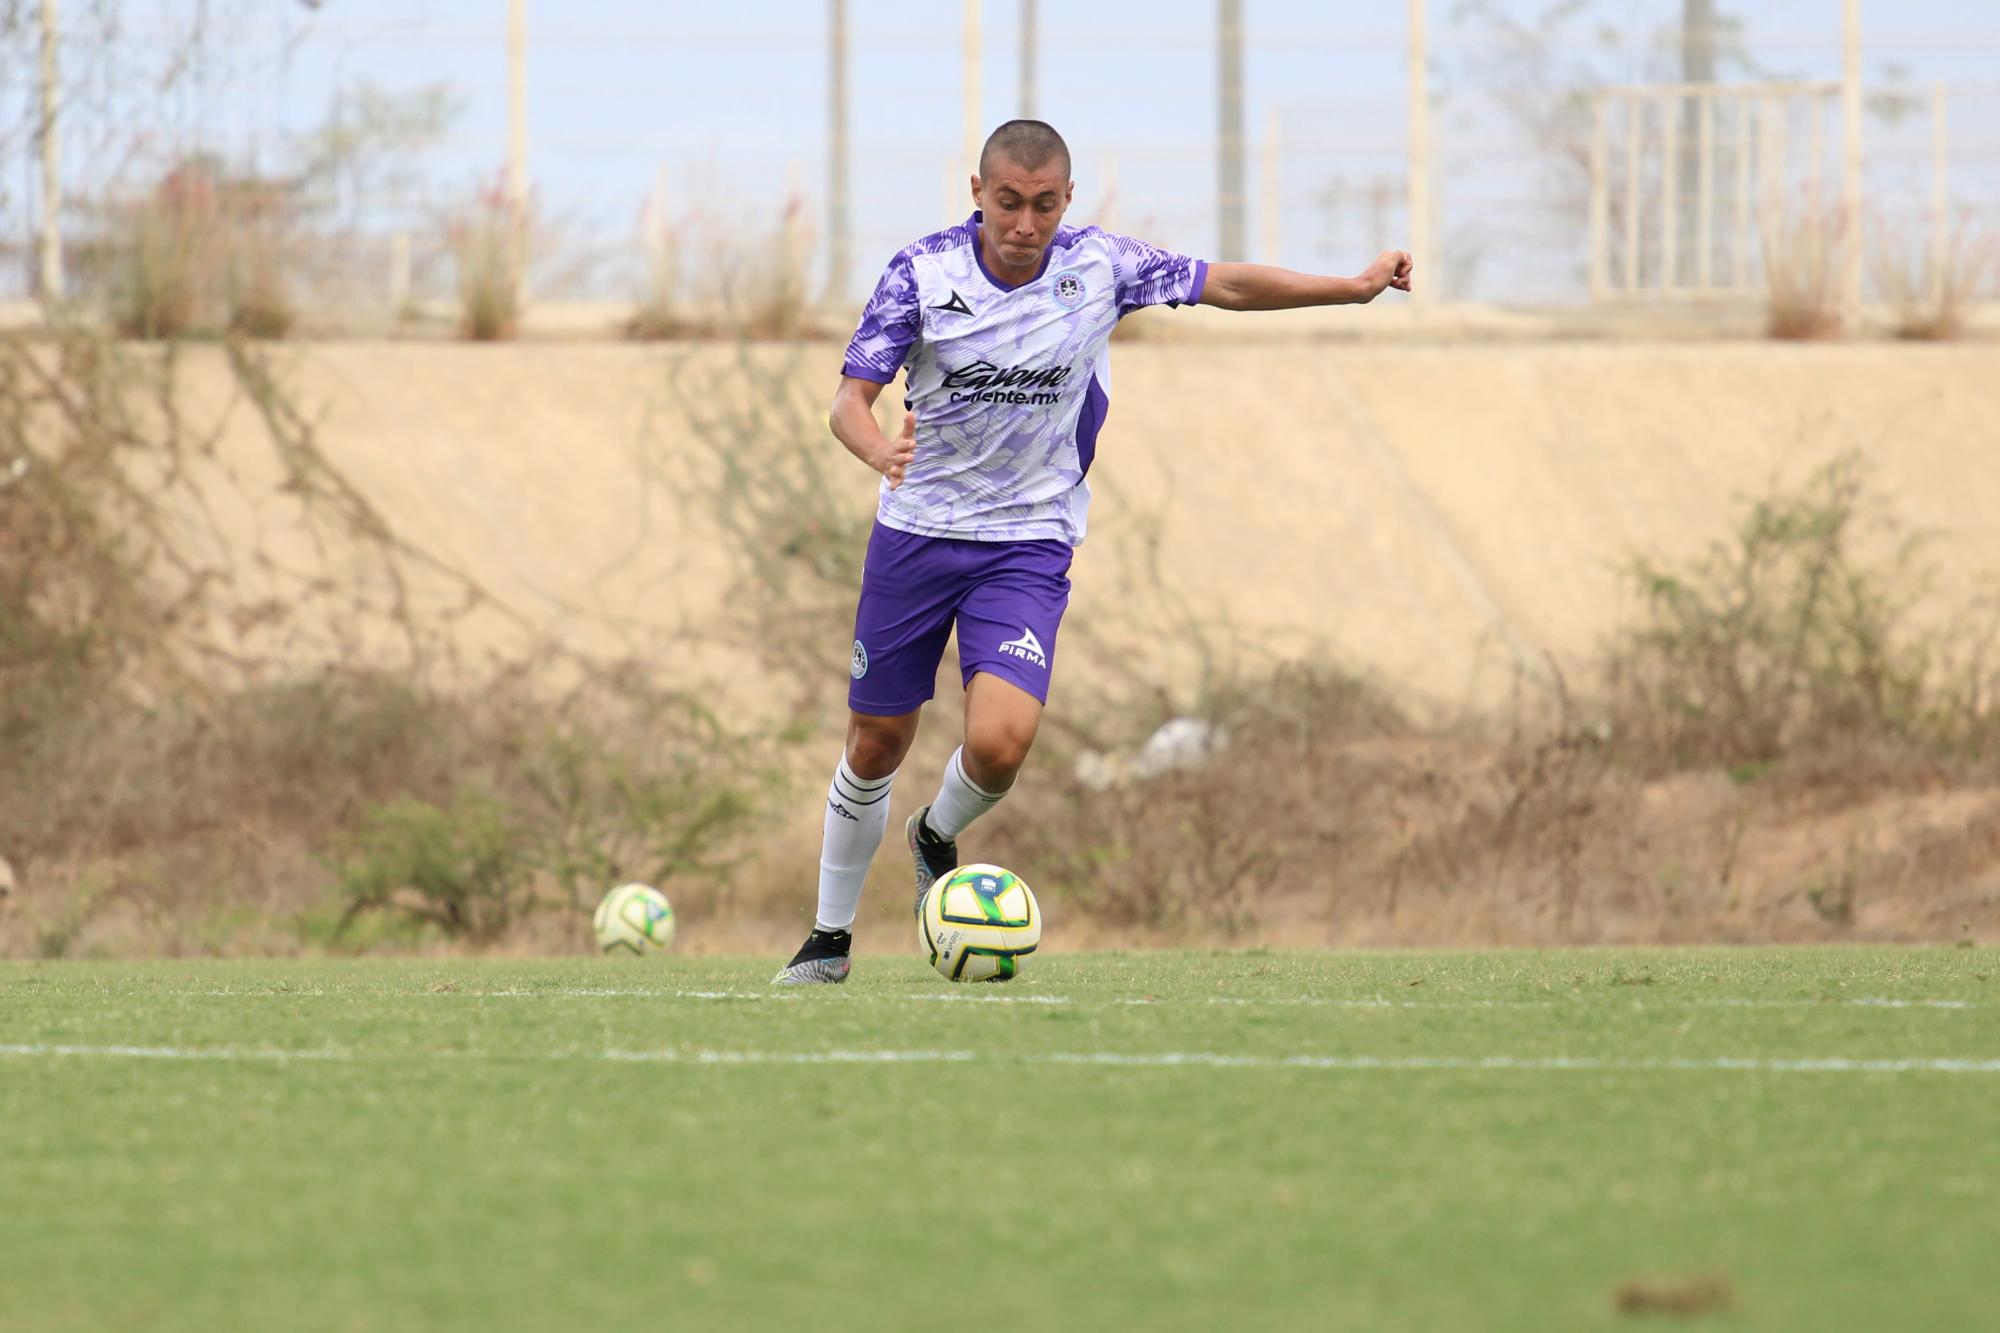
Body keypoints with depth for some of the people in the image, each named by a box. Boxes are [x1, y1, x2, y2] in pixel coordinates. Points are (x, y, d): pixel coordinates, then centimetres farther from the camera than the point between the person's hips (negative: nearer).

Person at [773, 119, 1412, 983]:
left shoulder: (1099, 266, -9)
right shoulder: (921, 272, -13)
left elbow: (1224, 285, 4)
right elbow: (850, 399, -15)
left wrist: (1356, 288, 2)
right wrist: (879, 451, -38)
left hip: (1028, 545, 0)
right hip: (917, 531, 0)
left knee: (999, 742, -20)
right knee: (877, 745, 9)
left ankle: (937, 837, 14)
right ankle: (830, 937, 28)